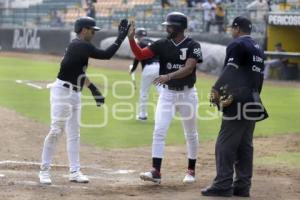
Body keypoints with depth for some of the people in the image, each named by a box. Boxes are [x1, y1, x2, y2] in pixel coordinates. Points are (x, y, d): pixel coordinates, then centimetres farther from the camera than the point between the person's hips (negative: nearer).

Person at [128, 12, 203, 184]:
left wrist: (169, 76, -38)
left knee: (191, 134, 11)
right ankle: (156, 172, -14)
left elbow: (188, 68, -25)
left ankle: (191, 170, 26)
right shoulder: (162, 45, -1)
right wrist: (131, 39, -24)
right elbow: (140, 55, -7)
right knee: (159, 131, -10)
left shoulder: (193, 46, -11)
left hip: (187, 94, -2)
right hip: (167, 93, 2)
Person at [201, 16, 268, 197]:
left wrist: (217, 89, -27)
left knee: (225, 144, -7)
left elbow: (231, 70, -20)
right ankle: (243, 185, 13)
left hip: (239, 104, -9)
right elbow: (260, 76, 17)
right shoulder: (258, 48, 20)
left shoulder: (237, 45, -6)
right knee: (245, 145, 12)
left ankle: (223, 185, -10)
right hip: (253, 104, 9)